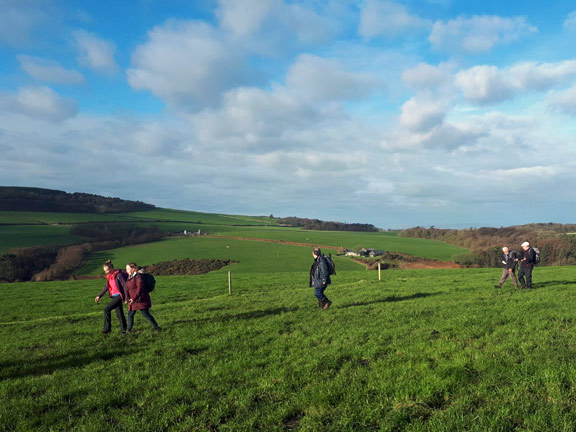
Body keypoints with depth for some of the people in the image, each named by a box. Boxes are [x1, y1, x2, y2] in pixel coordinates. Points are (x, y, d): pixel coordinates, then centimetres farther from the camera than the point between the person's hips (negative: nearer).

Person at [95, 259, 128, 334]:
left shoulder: (119, 275, -15)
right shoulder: (109, 276, 9)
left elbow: (125, 286, -16)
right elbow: (106, 287, 16)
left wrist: (126, 298, -19)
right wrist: (99, 296, 10)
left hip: (119, 296, -8)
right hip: (114, 296, 8)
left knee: (107, 309, -14)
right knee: (119, 313, 12)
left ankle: (107, 328, -4)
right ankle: (124, 329, 22)